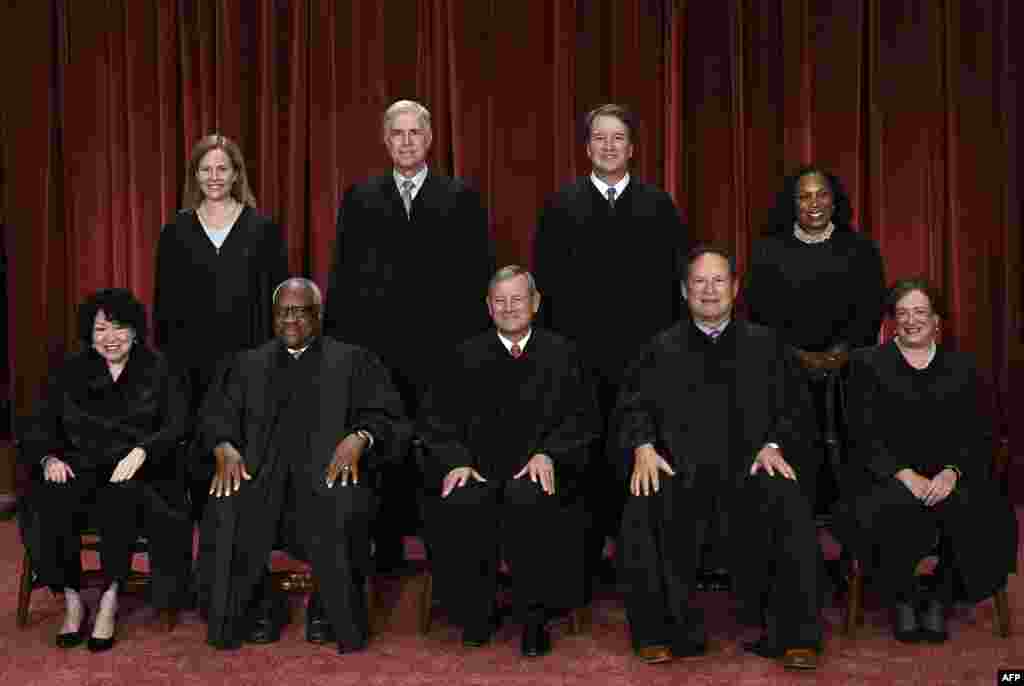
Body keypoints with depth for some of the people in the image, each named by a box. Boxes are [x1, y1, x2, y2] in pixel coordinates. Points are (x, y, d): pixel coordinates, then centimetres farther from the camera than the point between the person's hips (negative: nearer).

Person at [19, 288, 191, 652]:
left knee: (121, 498, -36)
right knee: (52, 499, -30)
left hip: (136, 473, -2)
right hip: (80, 469, 2)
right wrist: (49, 458, -13)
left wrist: (141, 451, -22)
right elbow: (39, 429, 9)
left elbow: (175, 427, -3)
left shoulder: (157, 372, 8)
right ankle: (72, 601, -16)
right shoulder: (70, 373, 14)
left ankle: (109, 602, -24)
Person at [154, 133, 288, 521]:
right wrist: (163, 358, 3)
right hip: (192, 358, 1)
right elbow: (164, 301, 8)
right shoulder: (177, 231, 7)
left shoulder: (263, 229, 3)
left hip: (246, 357, -1)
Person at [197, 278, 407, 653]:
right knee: (226, 511, -29)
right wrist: (225, 447, -11)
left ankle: (327, 609, -9)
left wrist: (359, 438, -18)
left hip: (328, 470, -2)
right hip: (259, 471, 2)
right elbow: (217, 413, 12)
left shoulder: (353, 361, 14)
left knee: (343, 511, -34)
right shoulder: (249, 364, 22)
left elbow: (386, 415, 4)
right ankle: (260, 606, -5)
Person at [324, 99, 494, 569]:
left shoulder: (461, 198, 5)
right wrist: (336, 339, 1)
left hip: (441, 349, -1)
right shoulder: (359, 199, 10)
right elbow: (343, 276, 8)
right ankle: (387, 548, 19)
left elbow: (479, 276, 3)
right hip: (376, 348, 2)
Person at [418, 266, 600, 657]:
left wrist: (548, 454, -11)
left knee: (531, 502, -35)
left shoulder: (560, 354, 12)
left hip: (538, 466, -1)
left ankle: (534, 617, -16)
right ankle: (476, 612, -9)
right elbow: (436, 418, 10)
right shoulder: (467, 356, 16)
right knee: (460, 504, -31)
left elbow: (583, 418, 6)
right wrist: (455, 461, -9)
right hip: (477, 466, 2)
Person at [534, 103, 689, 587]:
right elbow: (546, 280, 5)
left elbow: (677, 277, 6)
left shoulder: (658, 205, 8)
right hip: (581, 351, 0)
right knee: (586, 453, 5)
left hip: (645, 352, 0)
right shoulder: (561, 205, 7)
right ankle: (587, 554, 16)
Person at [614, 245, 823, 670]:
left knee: (790, 507, -30)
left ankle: (795, 636, -16)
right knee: (645, 511, -30)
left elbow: (792, 407, 11)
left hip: (752, 463, 0)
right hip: (681, 465, 0)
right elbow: (633, 406, 9)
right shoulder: (662, 349, 19)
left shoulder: (764, 344, 19)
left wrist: (774, 446, -8)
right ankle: (660, 632, -14)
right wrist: (643, 447, -11)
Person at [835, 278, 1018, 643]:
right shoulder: (867, 363, 10)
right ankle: (901, 599, -7)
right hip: (886, 477, -2)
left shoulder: (962, 367, 17)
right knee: (898, 513, -34)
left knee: (979, 516, -29)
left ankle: (939, 597, -5)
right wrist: (906, 475, -15)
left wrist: (952, 472, -12)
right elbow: (864, 435, -1)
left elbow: (979, 435, 8)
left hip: (947, 478, 2)